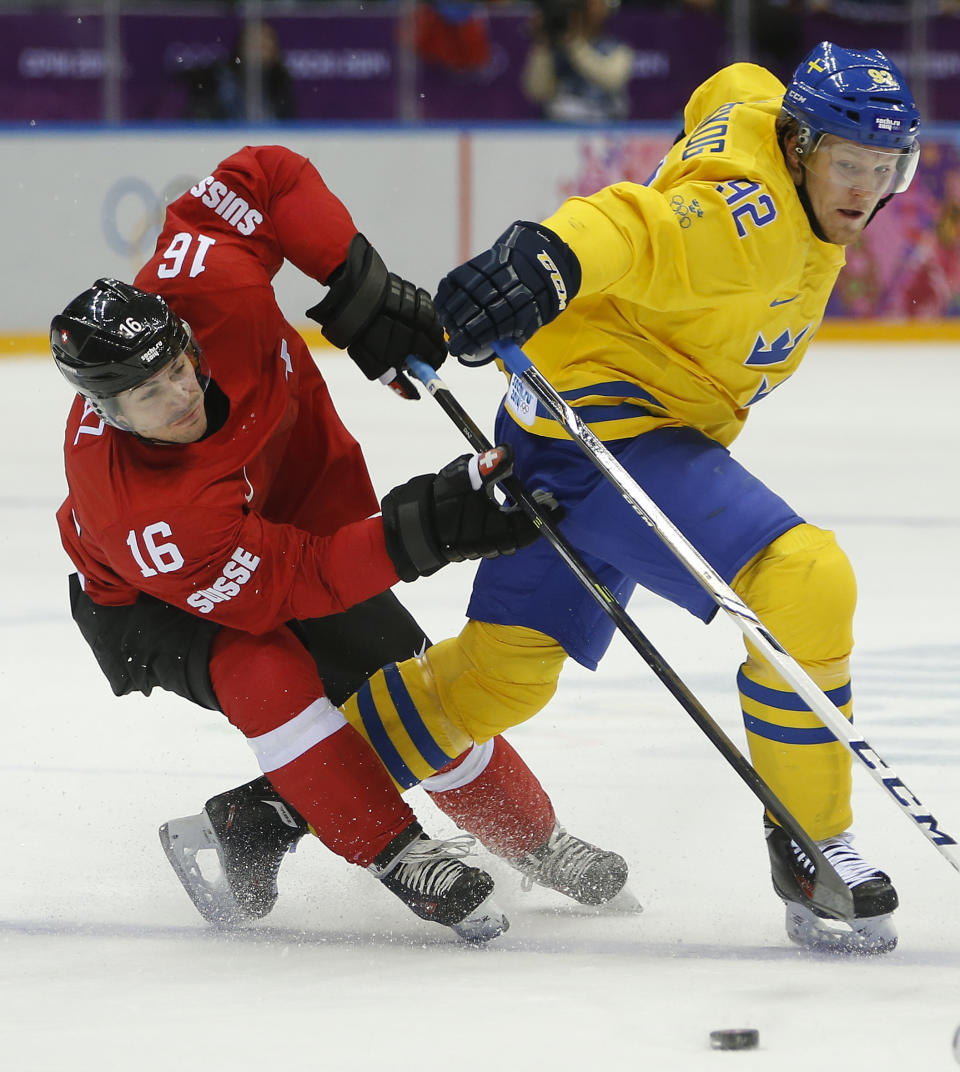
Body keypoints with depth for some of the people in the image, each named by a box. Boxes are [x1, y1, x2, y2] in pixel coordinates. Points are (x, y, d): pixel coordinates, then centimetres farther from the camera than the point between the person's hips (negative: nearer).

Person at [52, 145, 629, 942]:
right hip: (149, 601, -5)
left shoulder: (206, 288, -34)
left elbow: (263, 177, -15)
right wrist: (418, 533, -46)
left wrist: (361, 288, -23)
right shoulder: (133, 509, -43)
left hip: (297, 507, 5)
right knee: (263, 670, -35)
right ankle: (397, 853, -20)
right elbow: (278, 584, -38)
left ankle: (537, 842, 22)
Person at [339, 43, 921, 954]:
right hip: (602, 422, -11)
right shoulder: (746, 213, -24)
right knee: (805, 581, -22)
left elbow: (734, 89, 28)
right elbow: (632, 227, -41)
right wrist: (547, 261, -61)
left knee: (500, 674, 16)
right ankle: (807, 844, -9)